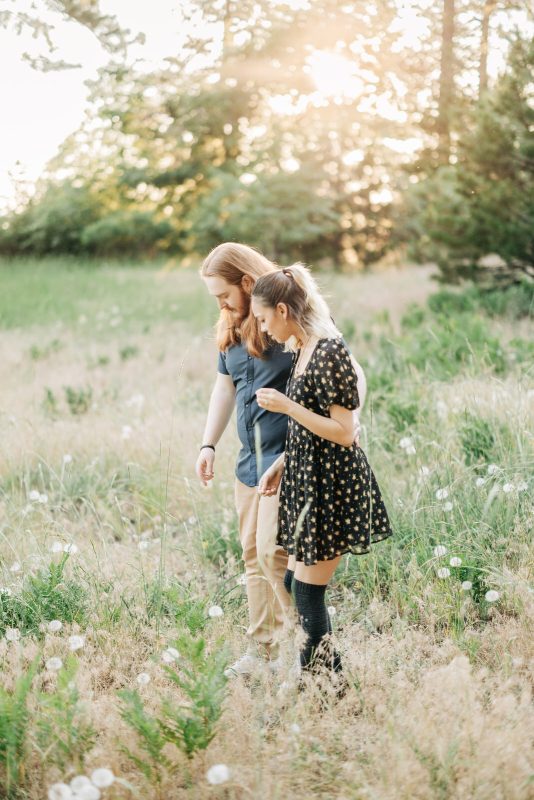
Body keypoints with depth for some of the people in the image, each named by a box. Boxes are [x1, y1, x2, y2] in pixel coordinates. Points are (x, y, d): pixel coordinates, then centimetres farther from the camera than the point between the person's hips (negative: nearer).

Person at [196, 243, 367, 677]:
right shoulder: (232, 328, 10)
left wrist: (350, 418, -27)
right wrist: (209, 444, 18)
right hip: (251, 459, 8)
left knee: (273, 551, -13)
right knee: (254, 555, 11)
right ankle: (262, 648, 21)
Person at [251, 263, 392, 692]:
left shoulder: (331, 351, -19)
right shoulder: (303, 350, 9)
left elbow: (343, 432, -21)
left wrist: (287, 406, -19)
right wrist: (281, 464, 13)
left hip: (334, 485, -9)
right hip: (310, 479, 9)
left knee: (307, 589, -2)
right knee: (295, 583, 14)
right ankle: (325, 676, 23)